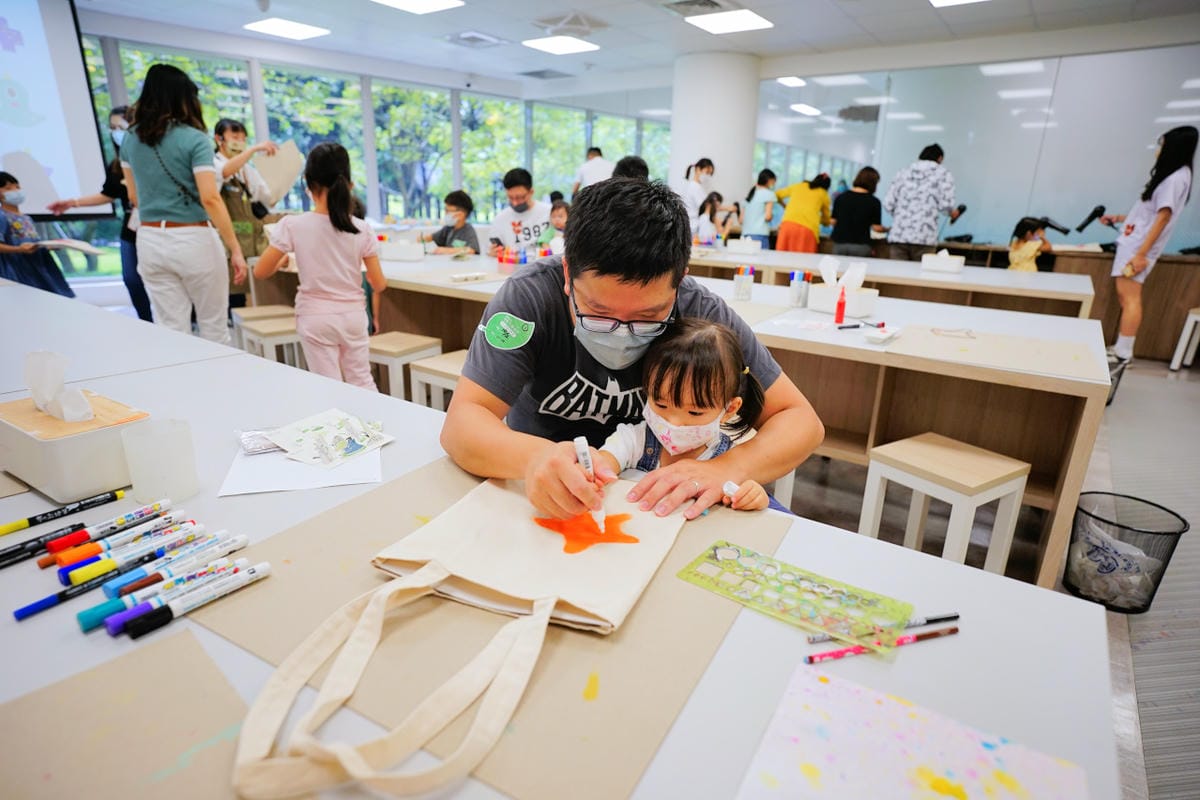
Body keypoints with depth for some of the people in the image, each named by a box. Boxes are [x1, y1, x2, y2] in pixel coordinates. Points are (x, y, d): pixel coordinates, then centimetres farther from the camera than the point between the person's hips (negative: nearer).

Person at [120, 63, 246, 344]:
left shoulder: (130, 139, 10)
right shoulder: (194, 139, -9)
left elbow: (134, 197, 17)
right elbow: (210, 198, -18)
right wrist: (236, 250, -17)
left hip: (150, 241, 5)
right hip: (192, 240, -5)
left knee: (171, 330, 8)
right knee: (214, 327, 8)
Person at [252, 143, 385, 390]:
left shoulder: (293, 226, -11)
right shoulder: (362, 229, -7)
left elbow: (260, 272, -4)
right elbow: (379, 284, -3)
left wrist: (282, 260, 16)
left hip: (316, 318, -1)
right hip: (353, 316, 2)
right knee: (362, 382, 15)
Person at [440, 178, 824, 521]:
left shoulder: (702, 313, -17)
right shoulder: (530, 295, -20)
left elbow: (801, 420, -12)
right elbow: (461, 422, -22)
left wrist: (728, 467, -31)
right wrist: (531, 456, -43)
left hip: (652, 496, 1)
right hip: (542, 495, 0)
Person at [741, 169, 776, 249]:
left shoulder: (751, 193, 19)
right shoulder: (769, 193, 0)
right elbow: (768, 216, -9)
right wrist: (772, 215, 12)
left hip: (745, 234, 7)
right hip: (760, 235, -7)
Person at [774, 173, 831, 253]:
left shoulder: (797, 186, 23)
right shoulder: (824, 194, 18)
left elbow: (777, 195, 34)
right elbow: (826, 220, 26)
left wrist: (785, 206, 48)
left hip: (789, 224, 2)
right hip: (807, 229, -2)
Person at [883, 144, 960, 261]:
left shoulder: (902, 172, 17)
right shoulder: (943, 174, 8)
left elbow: (888, 204, 9)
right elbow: (945, 205, -2)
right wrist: (953, 213, 20)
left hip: (897, 236, 3)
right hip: (923, 238, -3)